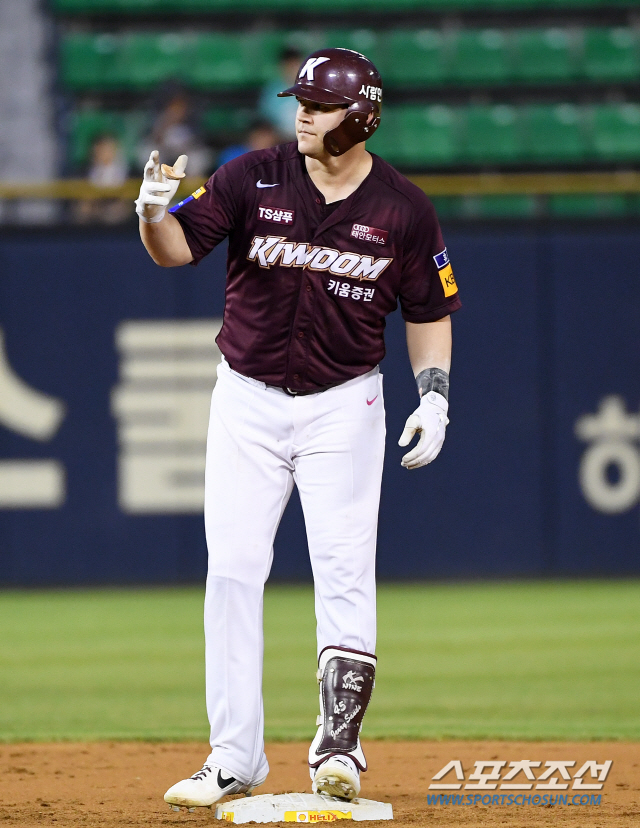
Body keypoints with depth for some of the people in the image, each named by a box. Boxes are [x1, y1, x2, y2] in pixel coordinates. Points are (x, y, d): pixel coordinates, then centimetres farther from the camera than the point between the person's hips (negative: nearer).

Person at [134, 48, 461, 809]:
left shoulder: (402, 210, -5)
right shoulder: (253, 179, -7)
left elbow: (429, 311, 5)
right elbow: (178, 248, -15)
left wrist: (434, 396, -6)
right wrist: (153, 213, -37)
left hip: (343, 405, -1)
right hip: (247, 402, 1)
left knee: (344, 572, -6)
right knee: (232, 571, 0)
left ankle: (339, 742, 2)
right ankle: (234, 755, 6)